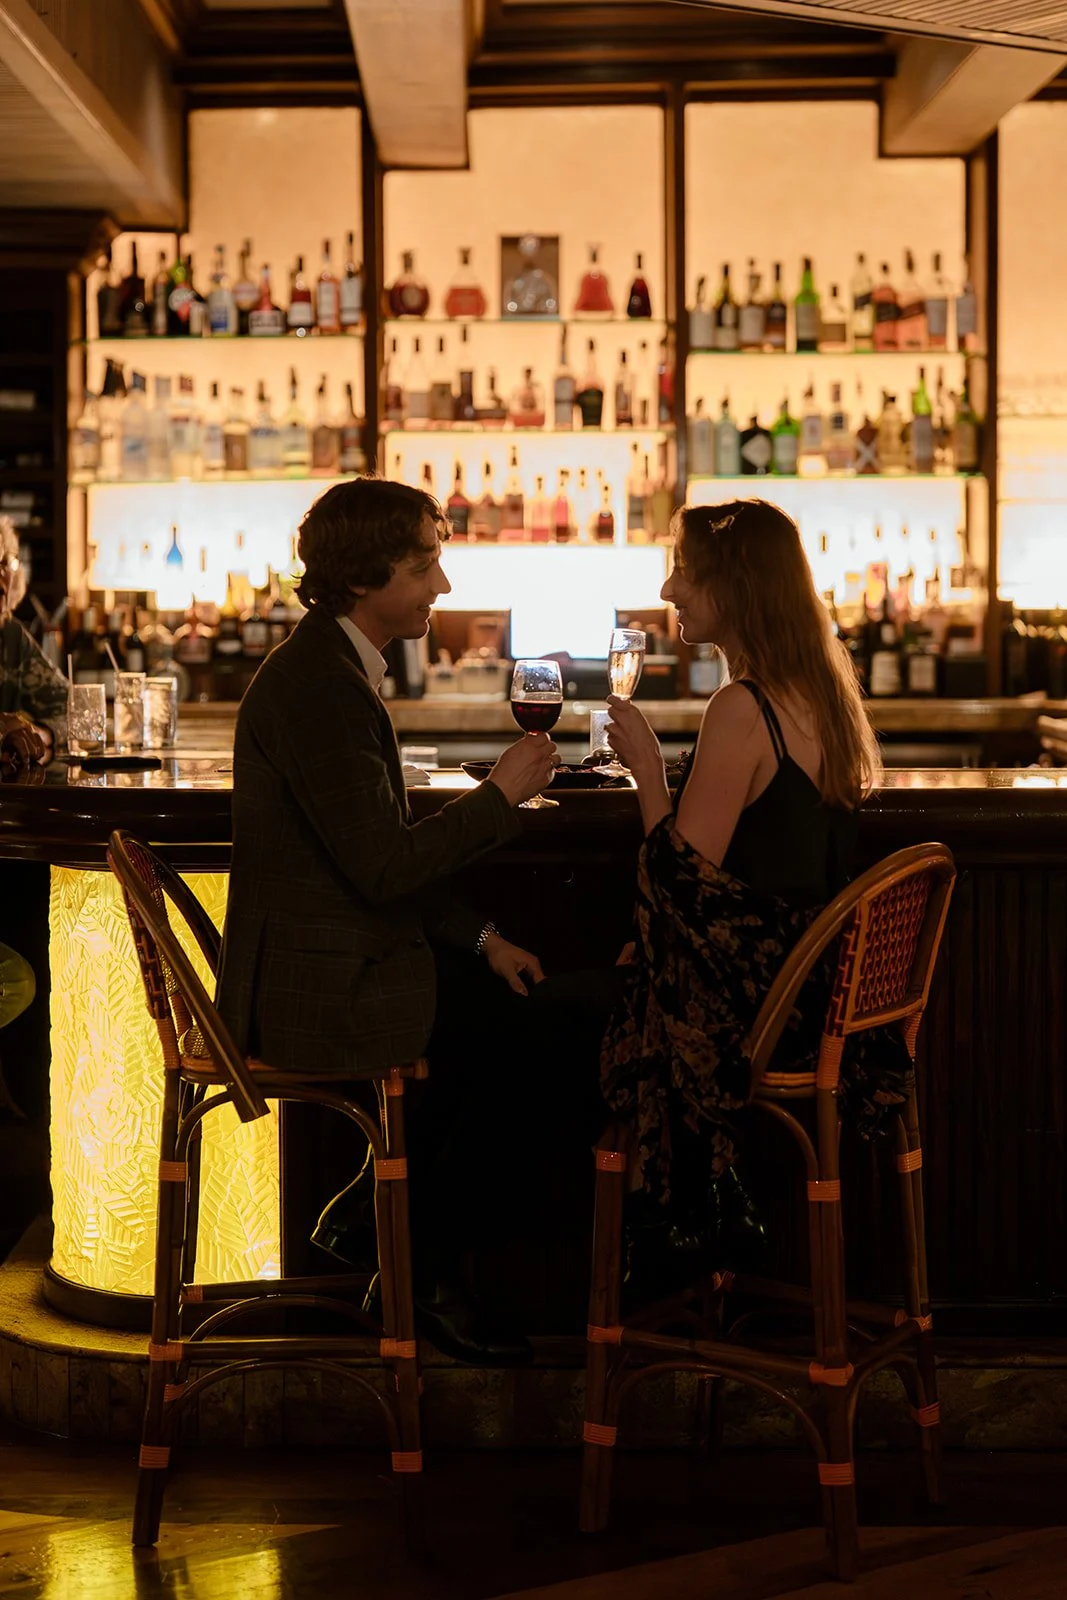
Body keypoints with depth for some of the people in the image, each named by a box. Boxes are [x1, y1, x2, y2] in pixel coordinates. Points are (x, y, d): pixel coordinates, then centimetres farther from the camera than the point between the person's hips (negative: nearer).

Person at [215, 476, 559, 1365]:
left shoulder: (335, 669, 12)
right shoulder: (317, 686, -20)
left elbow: (383, 855, 15)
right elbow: (383, 865, -24)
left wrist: (481, 939, 8)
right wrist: (501, 795, -13)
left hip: (340, 959, 10)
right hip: (316, 985, -10)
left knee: (513, 997, 9)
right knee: (537, 1027, -3)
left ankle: (374, 1212, 17)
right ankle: (428, 1269, 12)